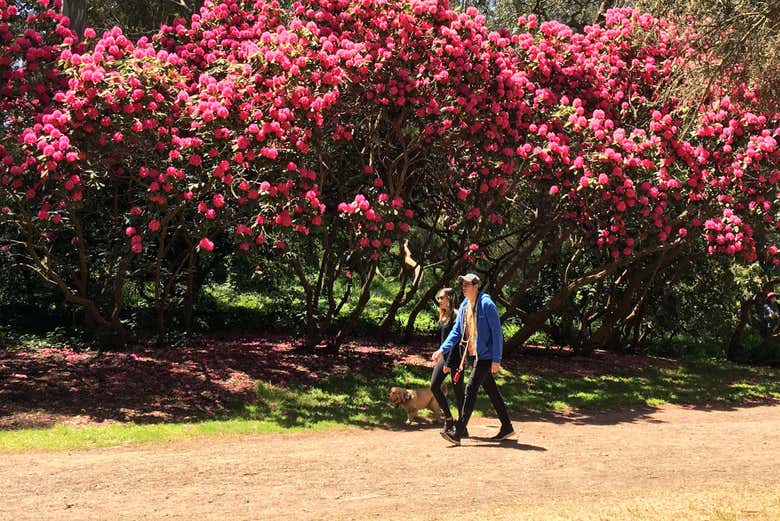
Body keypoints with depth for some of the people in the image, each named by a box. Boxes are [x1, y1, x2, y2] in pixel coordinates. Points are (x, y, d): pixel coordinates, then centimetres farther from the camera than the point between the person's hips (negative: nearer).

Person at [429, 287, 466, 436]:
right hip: (444, 356, 9)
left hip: (455, 358, -8)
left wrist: (448, 363, -19)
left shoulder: (456, 316, -13)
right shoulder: (443, 316, 13)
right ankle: (449, 419, 13)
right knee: (434, 386, 1)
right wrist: (440, 355, 16)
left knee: (458, 390, -2)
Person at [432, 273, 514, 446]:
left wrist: (496, 359, -18)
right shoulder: (464, 306, 10)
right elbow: (456, 331, 12)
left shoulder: (487, 304, -14)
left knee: (470, 389, -13)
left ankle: (457, 433, -16)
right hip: (473, 355, 8)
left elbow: (497, 332, -15)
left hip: (485, 355, -8)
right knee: (491, 391, 14)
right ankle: (507, 427, 25)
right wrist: (442, 350, 0)